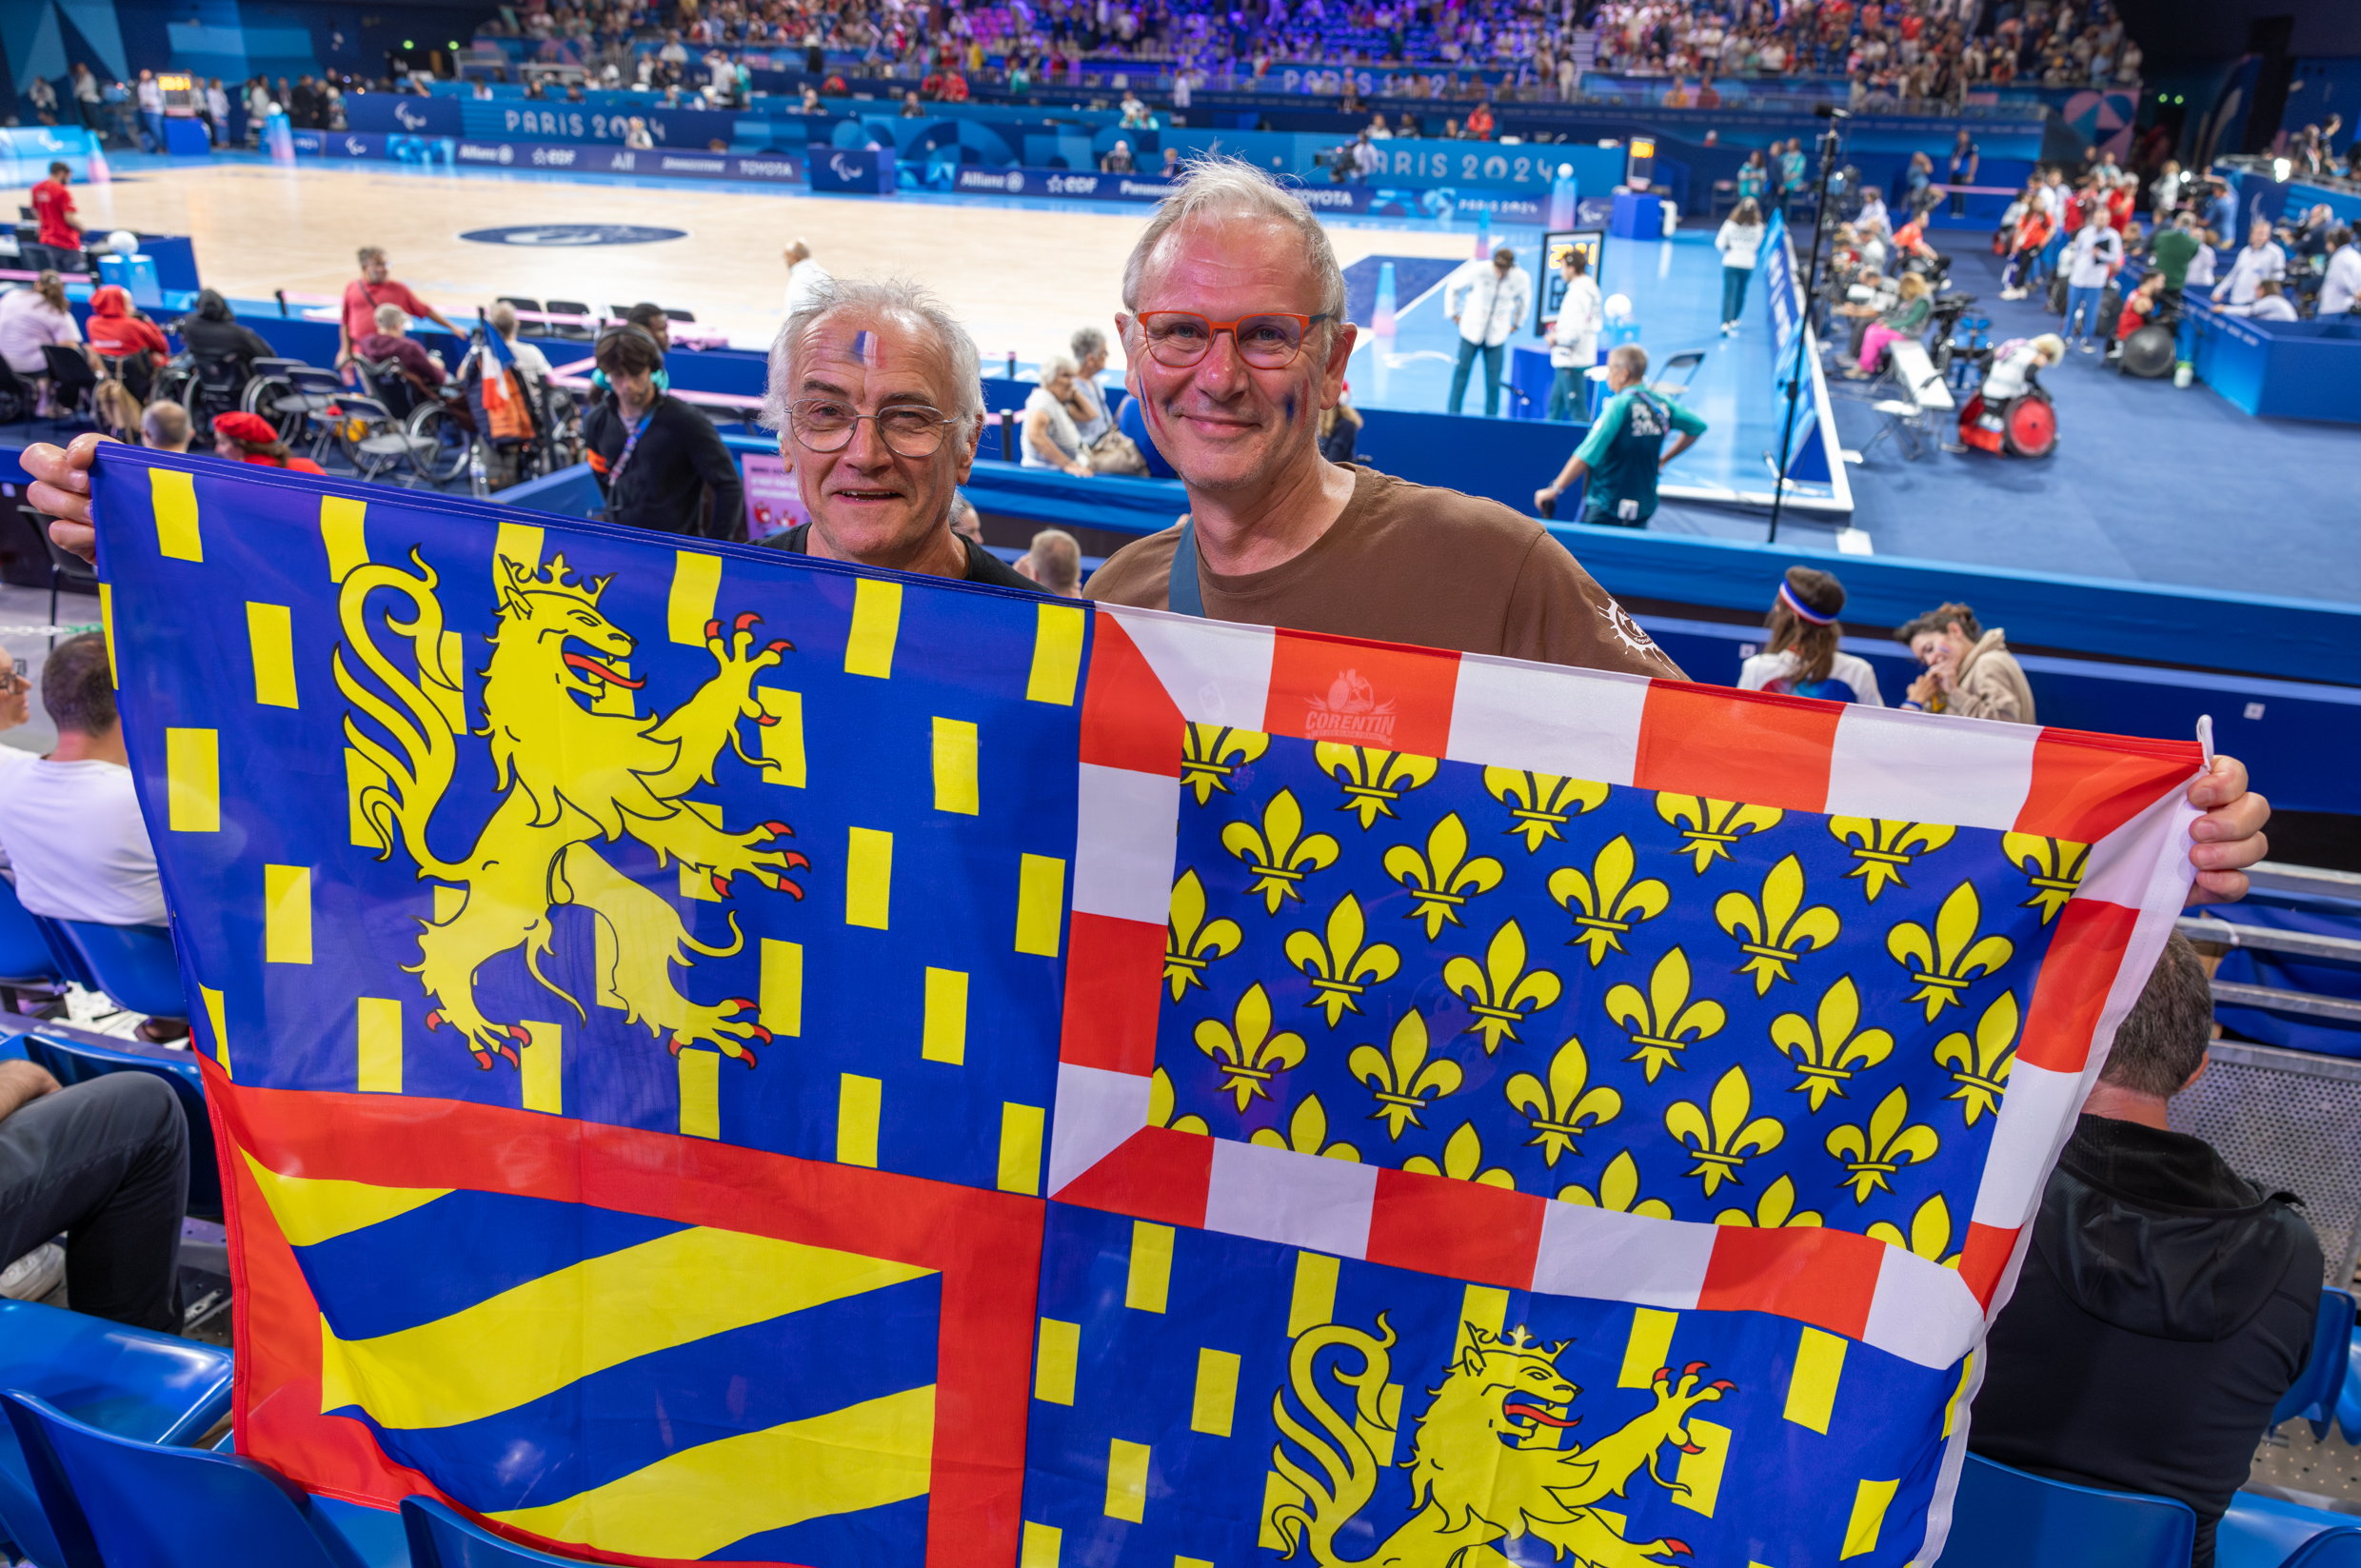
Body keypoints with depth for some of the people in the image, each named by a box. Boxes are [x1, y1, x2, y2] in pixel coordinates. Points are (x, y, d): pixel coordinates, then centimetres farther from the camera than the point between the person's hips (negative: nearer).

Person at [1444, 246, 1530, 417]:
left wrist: (1516, 323, 18)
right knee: (1460, 376, -1)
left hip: (1497, 336, 1)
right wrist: (1453, 313, 4)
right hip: (1471, 330, -1)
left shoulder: (1521, 279, -9)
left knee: (1493, 383, 0)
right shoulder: (1478, 270, -15)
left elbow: (1524, 300, 15)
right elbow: (1453, 287, 1)